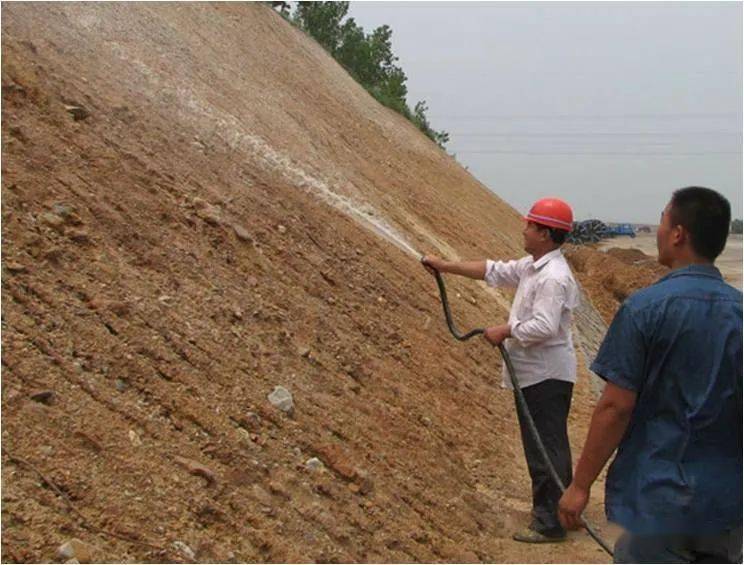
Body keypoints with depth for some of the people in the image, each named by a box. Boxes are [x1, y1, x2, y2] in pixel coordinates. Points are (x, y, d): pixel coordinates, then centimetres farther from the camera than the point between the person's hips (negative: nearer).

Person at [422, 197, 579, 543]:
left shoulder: (553, 277, -21)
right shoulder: (532, 266, 11)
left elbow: (543, 327, -28)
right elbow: (493, 271, 17)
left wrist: (505, 332, -15)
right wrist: (447, 266, 15)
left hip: (546, 376, -11)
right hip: (535, 374, 11)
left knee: (545, 449, -4)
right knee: (543, 448, 18)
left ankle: (550, 524, 4)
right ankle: (555, 513, 29)